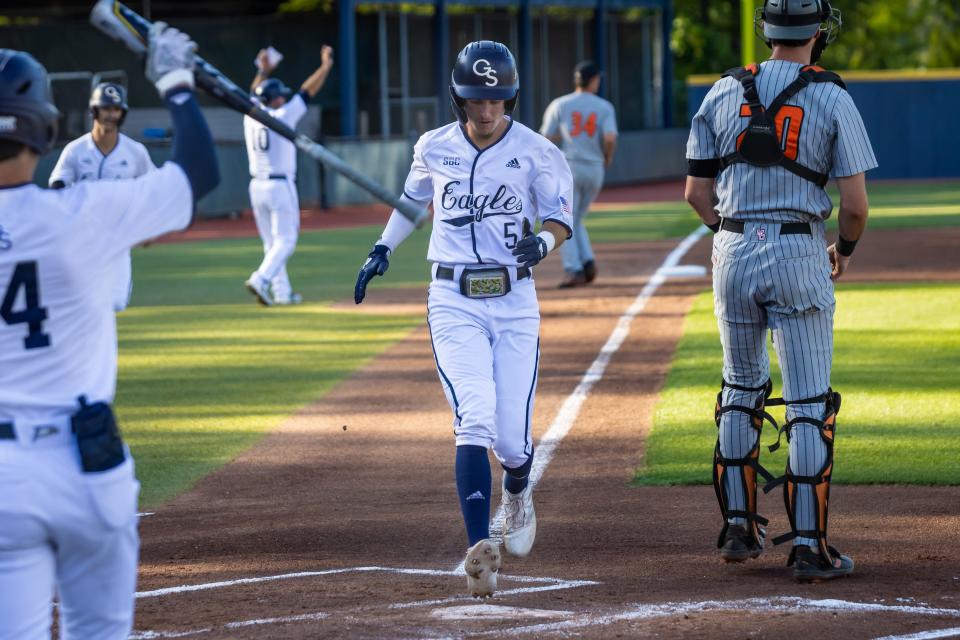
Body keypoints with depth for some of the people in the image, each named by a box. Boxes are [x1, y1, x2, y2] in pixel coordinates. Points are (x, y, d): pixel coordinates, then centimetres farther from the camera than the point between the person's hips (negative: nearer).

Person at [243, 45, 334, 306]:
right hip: (280, 185, -6)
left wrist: (263, 71, 38)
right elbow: (307, 91, -4)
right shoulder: (282, 116, -10)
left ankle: (281, 291, 12)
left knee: (272, 242, 13)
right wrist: (326, 66, 5)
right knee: (285, 241, -5)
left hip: (257, 185, 6)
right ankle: (261, 279, -24)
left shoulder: (250, 117, 4)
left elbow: (255, 95, 25)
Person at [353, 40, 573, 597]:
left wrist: (542, 243, -19)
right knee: (475, 421, -20)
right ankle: (480, 548, -24)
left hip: (514, 302, 0)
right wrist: (383, 250, 16)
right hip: (454, 303, 0)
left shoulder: (535, 152, -2)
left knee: (513, 439, -2)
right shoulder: (435, 148, 4)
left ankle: (518, 491, 37)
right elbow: (414, 197, 23)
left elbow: (561, 216, 2)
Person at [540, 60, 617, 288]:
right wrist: (608, 157, 7)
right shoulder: (604, 107, 2)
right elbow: (610, 138, -12)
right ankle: (587, 261, 1)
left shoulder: (559, 105, 1)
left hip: (568, 166, -2)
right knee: (576, 220, 18)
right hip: (594, 169, 2)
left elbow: (547, 139, -2)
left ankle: (574, 270, -12)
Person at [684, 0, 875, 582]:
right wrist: (846, 249, 13)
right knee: (810, 404, -1)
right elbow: (856, 203, -7)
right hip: (799, 256, -4)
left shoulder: (723, 94, 5)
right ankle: (810, 547, -4)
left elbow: (697, 193, 6)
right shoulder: (831, 98, -5)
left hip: (733, 251, 4)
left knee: (741, 390, 19)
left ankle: (739, 528, 21)